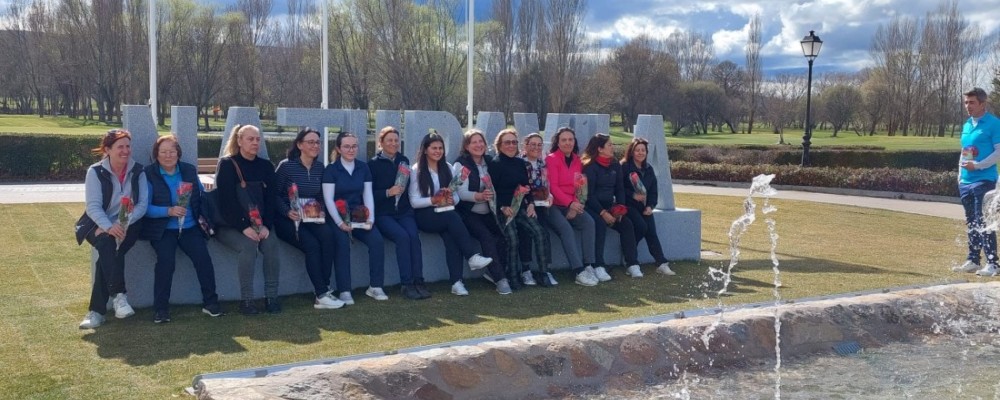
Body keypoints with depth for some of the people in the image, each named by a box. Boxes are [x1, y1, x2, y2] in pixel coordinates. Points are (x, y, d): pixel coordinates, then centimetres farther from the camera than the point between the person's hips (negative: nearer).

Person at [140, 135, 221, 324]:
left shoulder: (190, 170, 12)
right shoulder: (148, 174, 1)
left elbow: (202, 196, 15)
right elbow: (146, 207, -7)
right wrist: (169, 211, -22)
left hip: (190, 227, 3)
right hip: (163, 229, -3)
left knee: (203, 256, -20)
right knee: (166, 259, -28)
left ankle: (210, 302, -7)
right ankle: (160, 308, -17)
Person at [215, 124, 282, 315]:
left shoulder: (265, 166, 9)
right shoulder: (226, 164, -5)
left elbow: (271, 199, 2)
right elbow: (227, 200, -14)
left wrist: (266, 226, -14)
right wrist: (244, 227, -23)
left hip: (258, 225, 4)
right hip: (229, 226, -4)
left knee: (271, 243, -25)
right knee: (248, 245, -31)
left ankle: (271, 297, -19)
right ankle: (246, 300, -24)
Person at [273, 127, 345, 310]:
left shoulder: (320, 167, 10)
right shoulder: (286, 166, -5)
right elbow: (275, 194, -5)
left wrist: (321, 211, -2)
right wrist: (288, 211, -20)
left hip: (312, 218, 4)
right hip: (287, 219, -4)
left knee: (327, 235, -28)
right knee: (312, 244, -30)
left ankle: (322, 291, -26)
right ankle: (321, 295, -23)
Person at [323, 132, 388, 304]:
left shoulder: (363, 167, 10)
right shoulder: (331, 169, -2)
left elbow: (368, 195, 7)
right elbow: (328, 199, -9)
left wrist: (370, 218, -8)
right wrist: (340, 222, -21)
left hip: (359, 215, 4)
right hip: (338, 217, -4)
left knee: (377, 241, -20)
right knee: (343, 242, -31)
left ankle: (375, 286, -8)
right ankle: (344, 291, -25)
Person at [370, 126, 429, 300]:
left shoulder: (404, 160, 13)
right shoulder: (374, 164, 1)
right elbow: (369, 193, -4)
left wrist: (403, 189, -2)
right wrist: (388, 192, -16)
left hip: (404, 212, 3)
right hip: (383, 214, -3)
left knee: (414, 235, -26)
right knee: (402, 236, -28)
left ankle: (418, 282, -23)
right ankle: (406, 284, -25)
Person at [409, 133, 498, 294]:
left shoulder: (447, 168, 15)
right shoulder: (416, 170, 1)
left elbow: (457, 196, 10)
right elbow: (414, 201, -6)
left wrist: (451, 199, -13)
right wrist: (434, 200, -21)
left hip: (446, 215, 3)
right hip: (425, 216, -3)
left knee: (451, 235, -29)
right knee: (452, 217, -33)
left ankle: (456, 282, -35)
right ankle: (473, 256, -35)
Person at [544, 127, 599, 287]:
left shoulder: (577, 161, 13)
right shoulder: (551, 159, -4)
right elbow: (553, 186, -12)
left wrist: (575, 205, -10)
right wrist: (570, 203, -23)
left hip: (572, 205, 5)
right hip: (554, 205, -5)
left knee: (589, 221, -22)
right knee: (566, 228, -30)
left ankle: (589, 266, -23)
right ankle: (579, 272, -33)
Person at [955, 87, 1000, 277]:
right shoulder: (967, 124, 15)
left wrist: (977, 166, -20)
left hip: (984, 181, -7)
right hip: (966, 182, 7)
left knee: (983, 223, -9)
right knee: (971, 223, 13)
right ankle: (973, 260, 20)